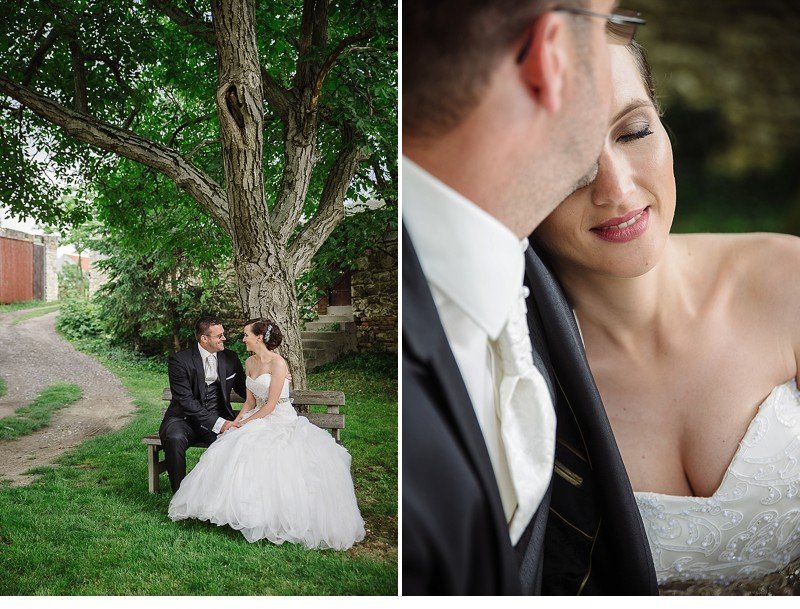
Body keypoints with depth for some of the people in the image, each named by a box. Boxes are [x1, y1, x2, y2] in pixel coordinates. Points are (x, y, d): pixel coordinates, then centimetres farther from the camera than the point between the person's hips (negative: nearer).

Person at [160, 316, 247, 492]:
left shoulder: (230, 358, 6)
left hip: (219, 420, 3)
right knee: (175, 439, -36)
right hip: (184, 419, -2)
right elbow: (186, 401, -17)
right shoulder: (179, 360, -9)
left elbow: (244, 390, 18)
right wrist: (217, 423, -27)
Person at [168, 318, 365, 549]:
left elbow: (271, 404, -16)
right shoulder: (250, 363, 10)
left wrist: (246, 422, -12)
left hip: (282, 420, -7)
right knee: (229, 450, -17)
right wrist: (237, 421, -1)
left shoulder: (277, 363, -14)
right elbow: (251, 401, 14)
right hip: (260, 418, 7)